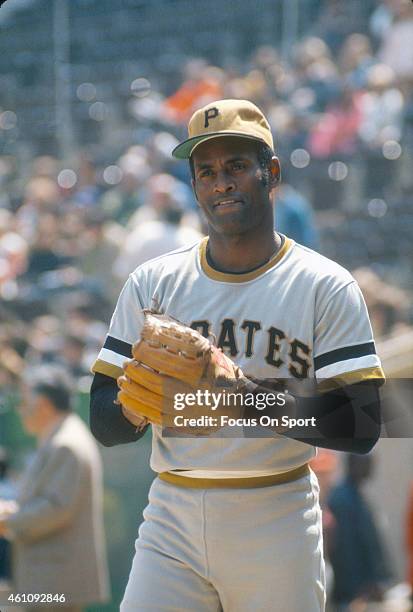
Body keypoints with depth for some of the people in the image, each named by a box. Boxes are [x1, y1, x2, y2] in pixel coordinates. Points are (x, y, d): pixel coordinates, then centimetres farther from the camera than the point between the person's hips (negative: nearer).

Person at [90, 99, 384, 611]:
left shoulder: (327, 287, 0)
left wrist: (251, 396, -21)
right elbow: (103, 424, 6)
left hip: (279, 525, -2)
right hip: (172, 521, 2)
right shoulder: (151, 284, 9)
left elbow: (362, 427, -9)